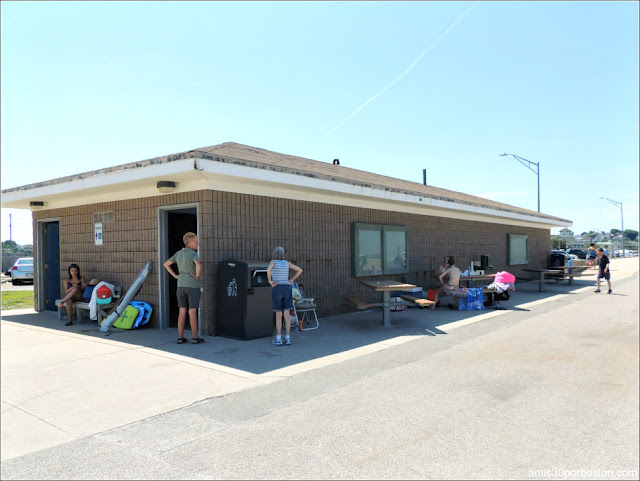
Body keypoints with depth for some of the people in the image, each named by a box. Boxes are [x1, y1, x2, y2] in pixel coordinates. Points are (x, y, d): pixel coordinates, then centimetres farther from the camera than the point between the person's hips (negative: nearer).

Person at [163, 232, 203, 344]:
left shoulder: (178, 253, 7)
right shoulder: (193, 254, -15)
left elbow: (166, 264, 15)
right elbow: (198, 266, -34)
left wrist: (175, 276, 11)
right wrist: (197, 276, -15)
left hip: (181, 285, 6)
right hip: (193, 285, -6)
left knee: (182, 312, 9)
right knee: (192, 312, -1)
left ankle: (180, 337, 11)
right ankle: (194, 337, 5)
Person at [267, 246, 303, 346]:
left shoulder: (273, 262, -3)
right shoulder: (287, 263, 8)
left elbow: (268, 269, -25)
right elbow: (300, 270, 8)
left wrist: (270, 281, -13)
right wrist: (292, 280, 9)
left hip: (277, 289, -3)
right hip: (287, 288, 3)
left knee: (278, 315, 3)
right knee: (287, 314, 6)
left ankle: (278, 339, 5)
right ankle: (288, 339, 8)